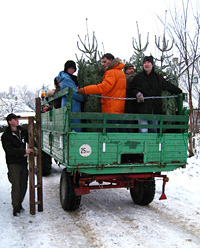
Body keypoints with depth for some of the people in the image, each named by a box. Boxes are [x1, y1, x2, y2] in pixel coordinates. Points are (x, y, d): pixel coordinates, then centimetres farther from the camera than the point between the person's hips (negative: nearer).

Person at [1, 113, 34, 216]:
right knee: (16, 185, -9)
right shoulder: (6, 136, -8)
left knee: (23, 185, 9)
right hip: (13, 164, -5)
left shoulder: (23, 131, 7)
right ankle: (16, 208, 3)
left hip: (23, 162, 5)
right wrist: (24, 151, -25)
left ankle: (19, 204, 26)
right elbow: (9, 150, -18)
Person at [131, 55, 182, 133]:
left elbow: (169, 86, 23)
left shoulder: (158, 77, 14)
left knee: (154, 131, 10)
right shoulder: (138, 77, 8)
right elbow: (133, 90, 9)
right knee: (143, 131, -10)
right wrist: (137, 94, -13)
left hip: (155, 110, 3)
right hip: (142, 109, -3)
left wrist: (180, 92, 26)